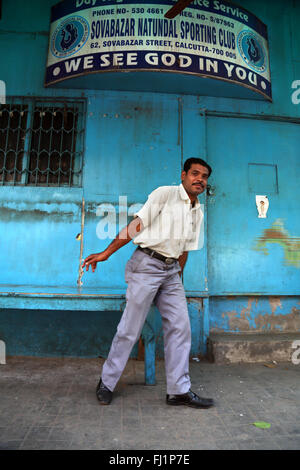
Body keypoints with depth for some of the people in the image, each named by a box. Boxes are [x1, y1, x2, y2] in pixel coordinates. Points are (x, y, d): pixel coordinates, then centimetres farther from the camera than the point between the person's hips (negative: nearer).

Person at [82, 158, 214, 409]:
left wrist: (177, 279, 17)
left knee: (180, 327, 3)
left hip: (171, 270, 7)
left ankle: (179, 390, 15)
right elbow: (137, 225, -7)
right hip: (147, 264, -6)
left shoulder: (198, 212, 15)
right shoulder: (165, 194, -4)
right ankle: (106, 383, 19)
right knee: (130, 329, -1)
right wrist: (106, 253, -9)